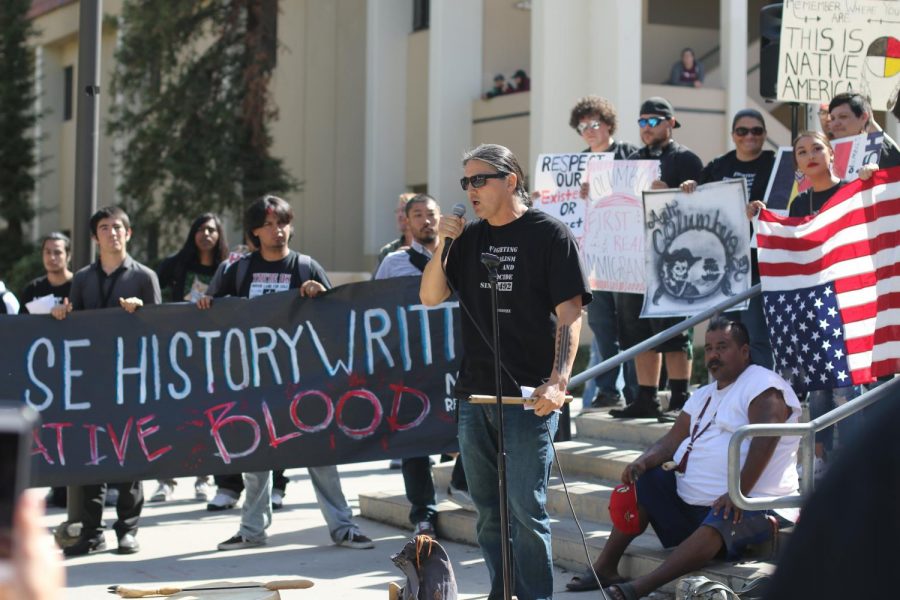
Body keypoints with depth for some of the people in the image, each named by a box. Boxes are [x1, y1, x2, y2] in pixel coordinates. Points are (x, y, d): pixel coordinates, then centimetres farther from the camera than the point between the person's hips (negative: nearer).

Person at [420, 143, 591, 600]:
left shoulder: (551, 236, -5)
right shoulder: (469, 237, 13)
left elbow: (570, 315, -10)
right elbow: (430, 297, 11)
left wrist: (558, 381, -21)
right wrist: (441, 247, -5)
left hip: (527, 396, -6)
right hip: (474, 392, 6)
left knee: (526, 511, -7)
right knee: (488, 512, 13)